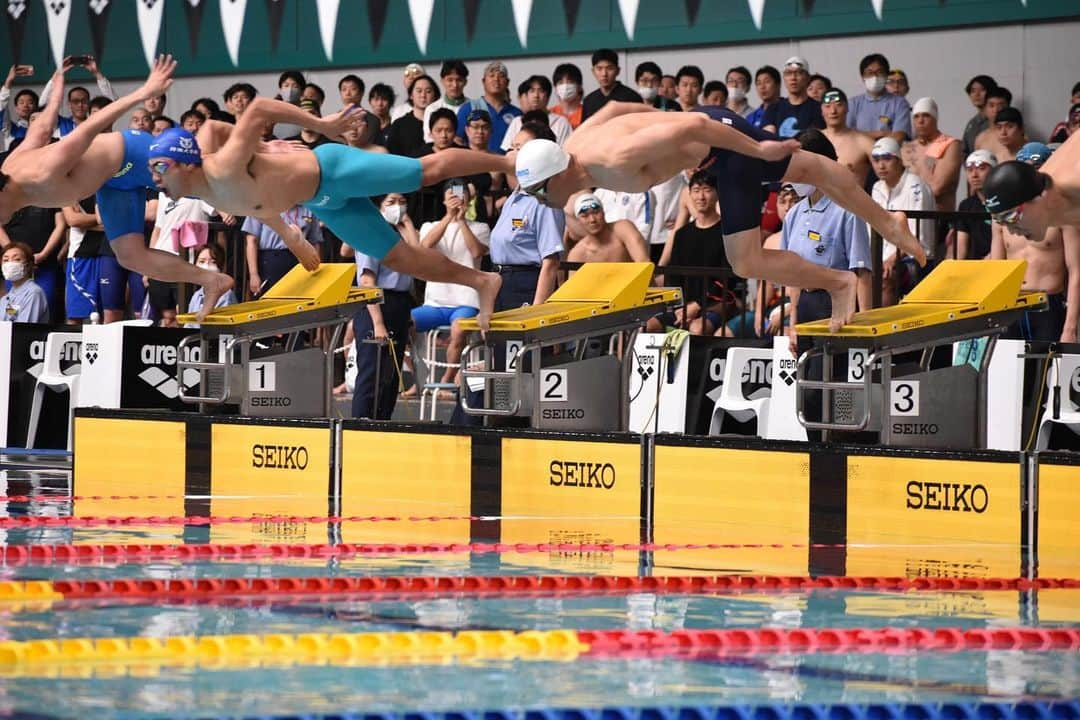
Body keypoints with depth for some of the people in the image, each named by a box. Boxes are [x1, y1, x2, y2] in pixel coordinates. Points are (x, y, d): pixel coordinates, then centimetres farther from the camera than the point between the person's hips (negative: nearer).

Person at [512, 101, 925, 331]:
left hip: (721, 137, -8)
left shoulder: (615, 160, -36)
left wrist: (759, 150, -28)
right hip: (702, 117, 8)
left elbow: (689, 128, -36)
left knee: (747, 264, -2)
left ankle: (838, 283, 18)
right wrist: (660, 113, 27)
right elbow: (613, 109, 11)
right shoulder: (574, 144, -10)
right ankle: (887, 224, 40)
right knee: (808, 170, 23)